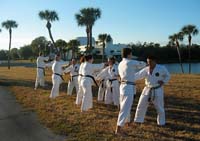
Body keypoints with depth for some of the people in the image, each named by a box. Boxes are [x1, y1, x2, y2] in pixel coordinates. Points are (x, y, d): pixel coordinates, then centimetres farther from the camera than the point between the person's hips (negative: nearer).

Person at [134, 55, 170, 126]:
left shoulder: (161, 68, -9)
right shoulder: (146, 69, -3)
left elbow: (167, 76, 5)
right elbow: (137, 75, -12)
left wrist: (163, 82, -12)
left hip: (157, 90, -3)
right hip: (147, 90, 3)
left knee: (159, 107, 3)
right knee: (141, 105, 6)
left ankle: (161, 122, 25)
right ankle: (138, 120, 23)